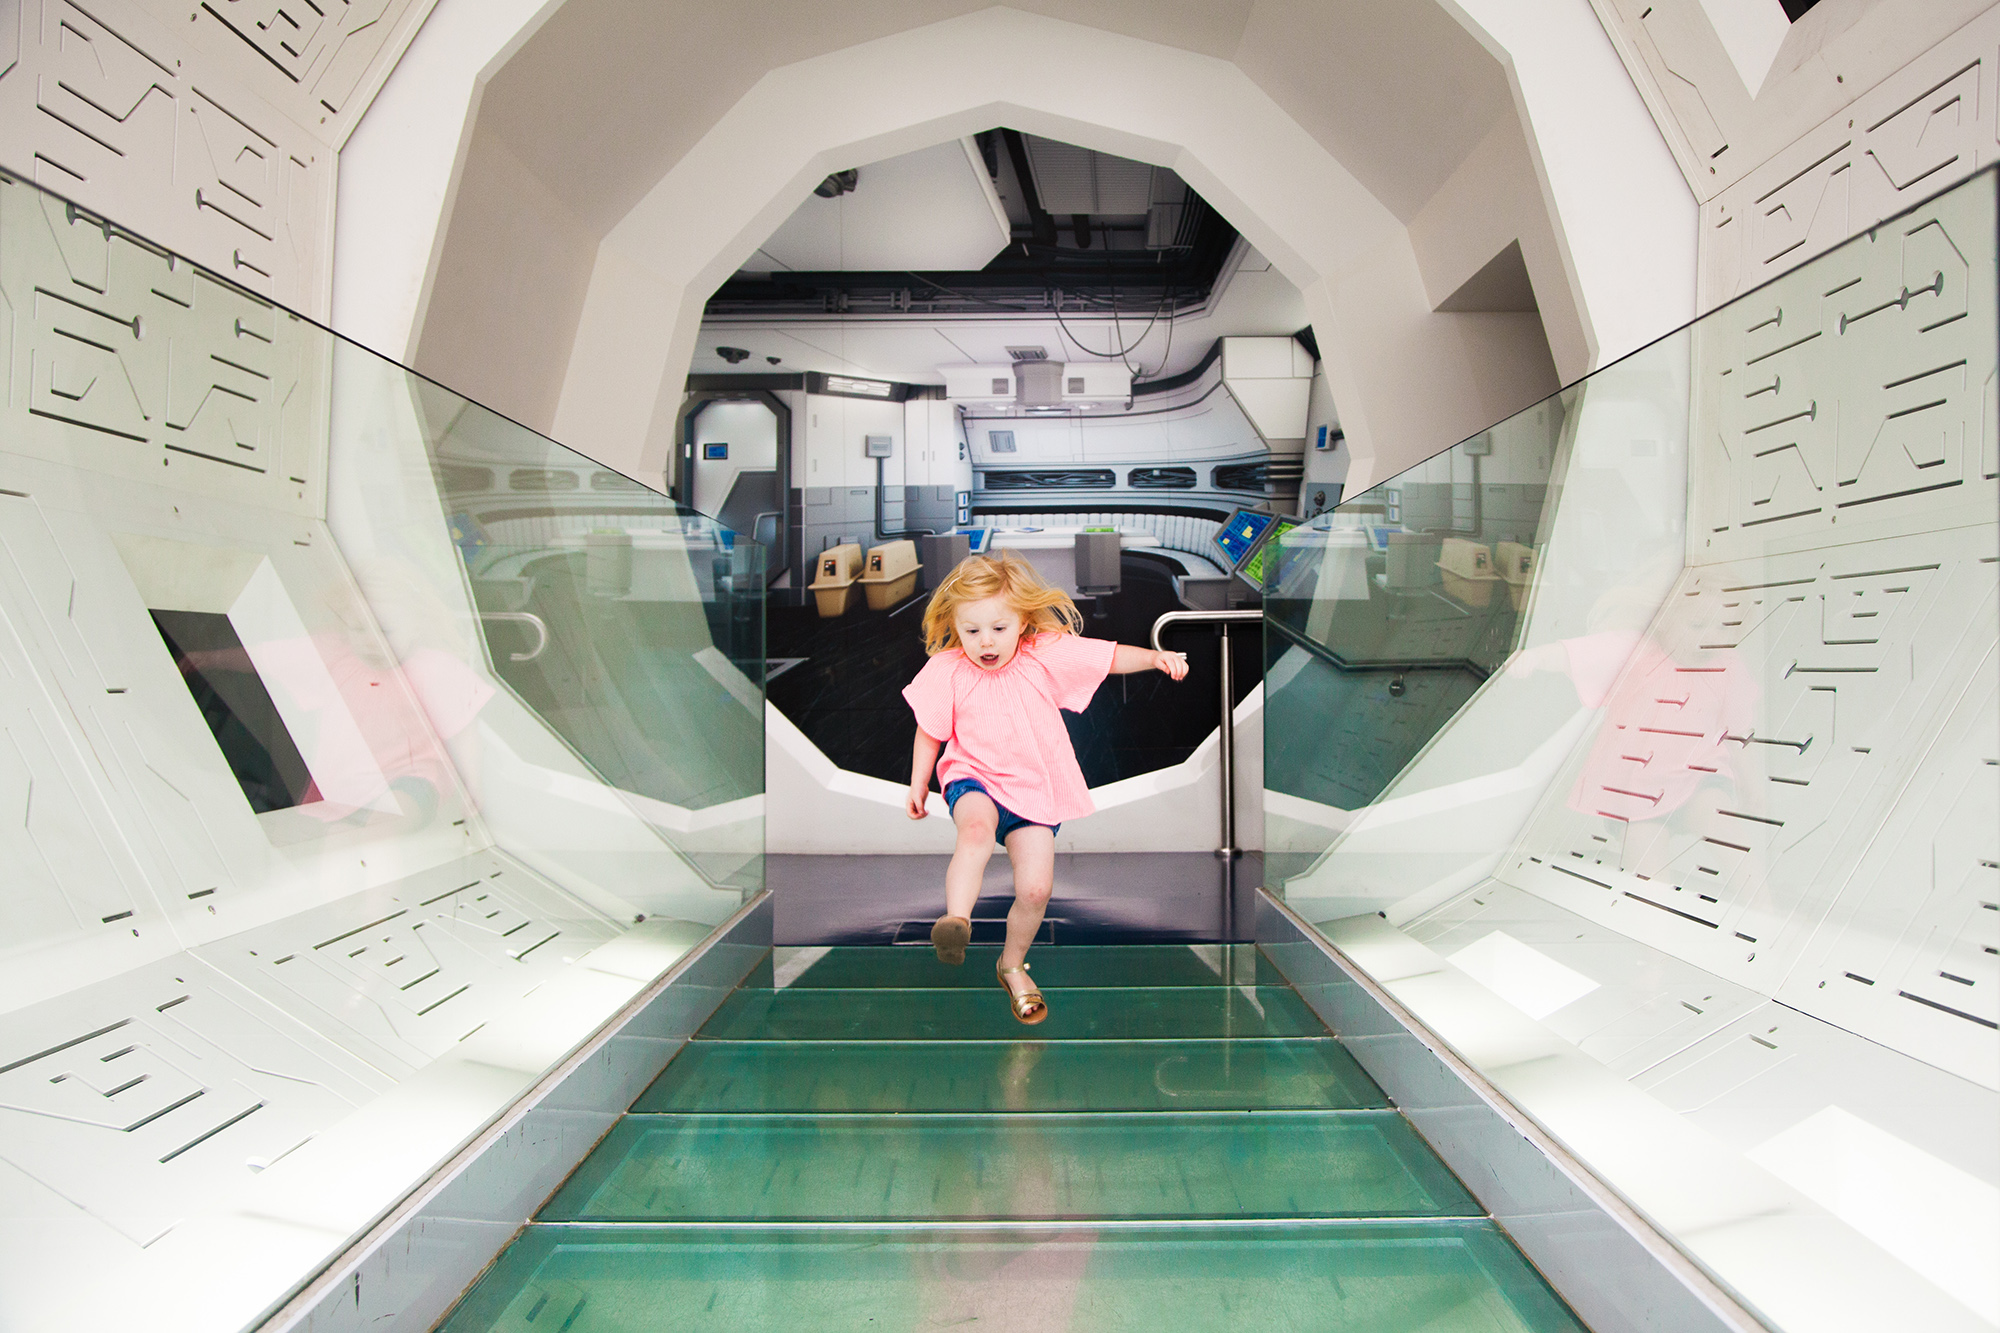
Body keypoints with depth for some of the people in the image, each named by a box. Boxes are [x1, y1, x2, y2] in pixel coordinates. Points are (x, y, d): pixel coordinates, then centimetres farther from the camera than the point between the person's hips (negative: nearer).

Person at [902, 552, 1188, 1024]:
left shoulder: (1046, 654, -6)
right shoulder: (946, 671, -5)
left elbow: (1109, 657, -3)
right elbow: (929, 733, 6)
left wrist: (1155, 657, -18)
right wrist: (918, 785, 7)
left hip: (1035, 790, 1)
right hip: (974, 778, -1)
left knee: (1036, 888, -5)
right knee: (976, 828, -38)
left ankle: (1013, 964, 21)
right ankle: (956, 920, -38)